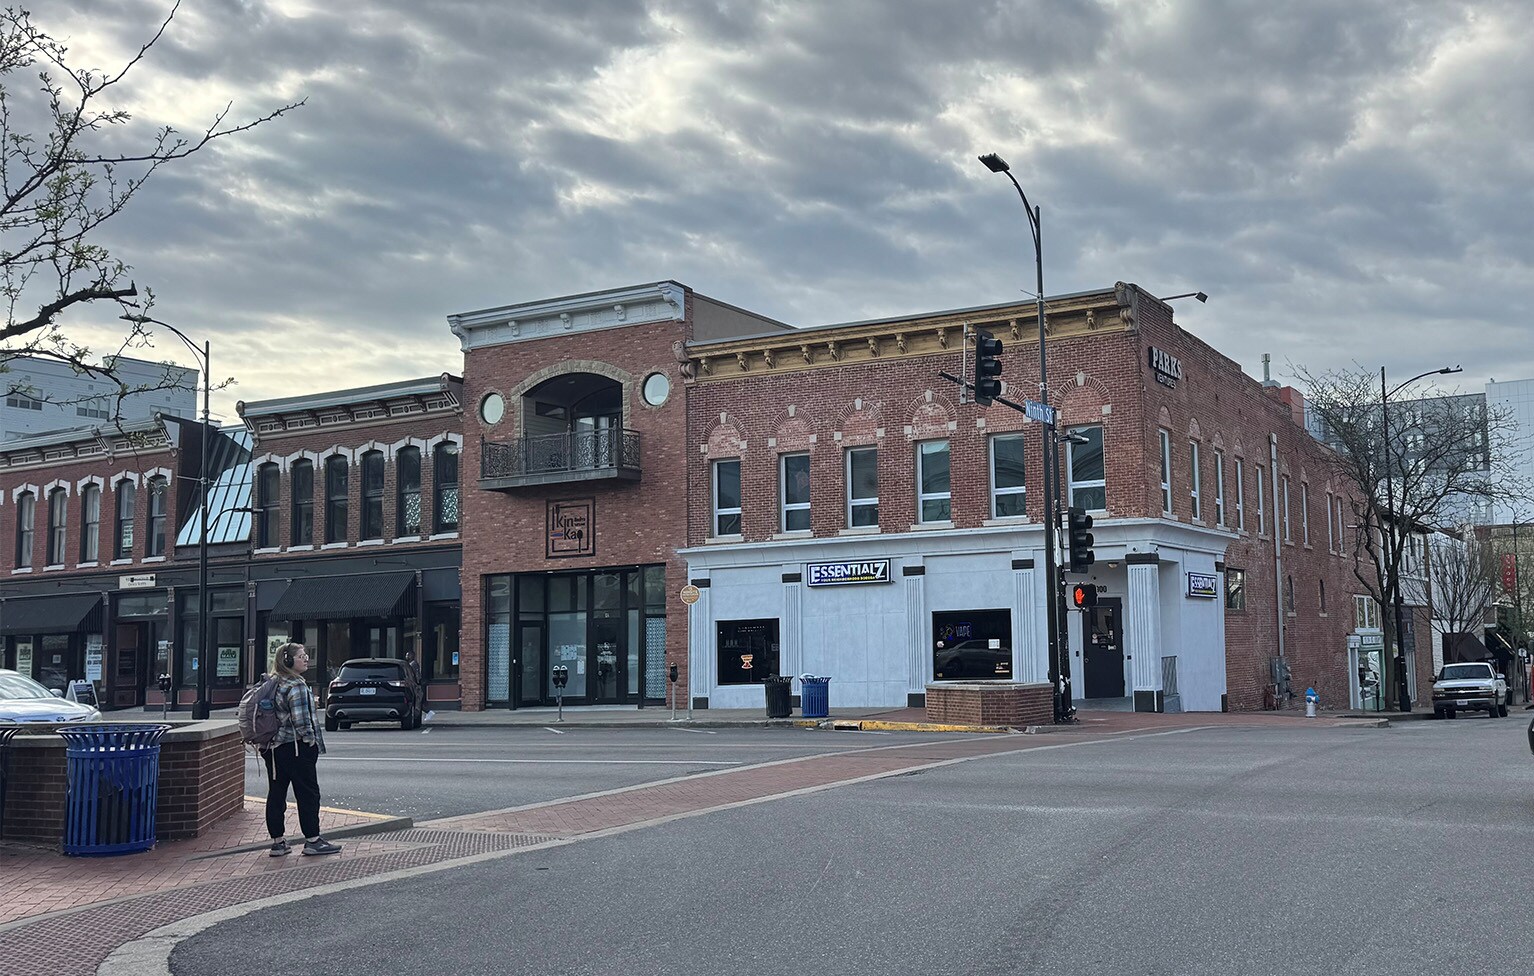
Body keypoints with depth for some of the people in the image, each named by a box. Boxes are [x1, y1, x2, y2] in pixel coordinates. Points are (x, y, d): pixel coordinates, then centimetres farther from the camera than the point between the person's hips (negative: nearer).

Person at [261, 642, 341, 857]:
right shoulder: (296, 686, -16)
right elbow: (301, 720, -21)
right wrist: (311, 741, -9)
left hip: (273, 748, 8)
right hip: (296, 748, -8)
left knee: (276, 794, 9)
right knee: (308, 793, 1)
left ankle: (277, 842, 13)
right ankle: (312, 840, 5)